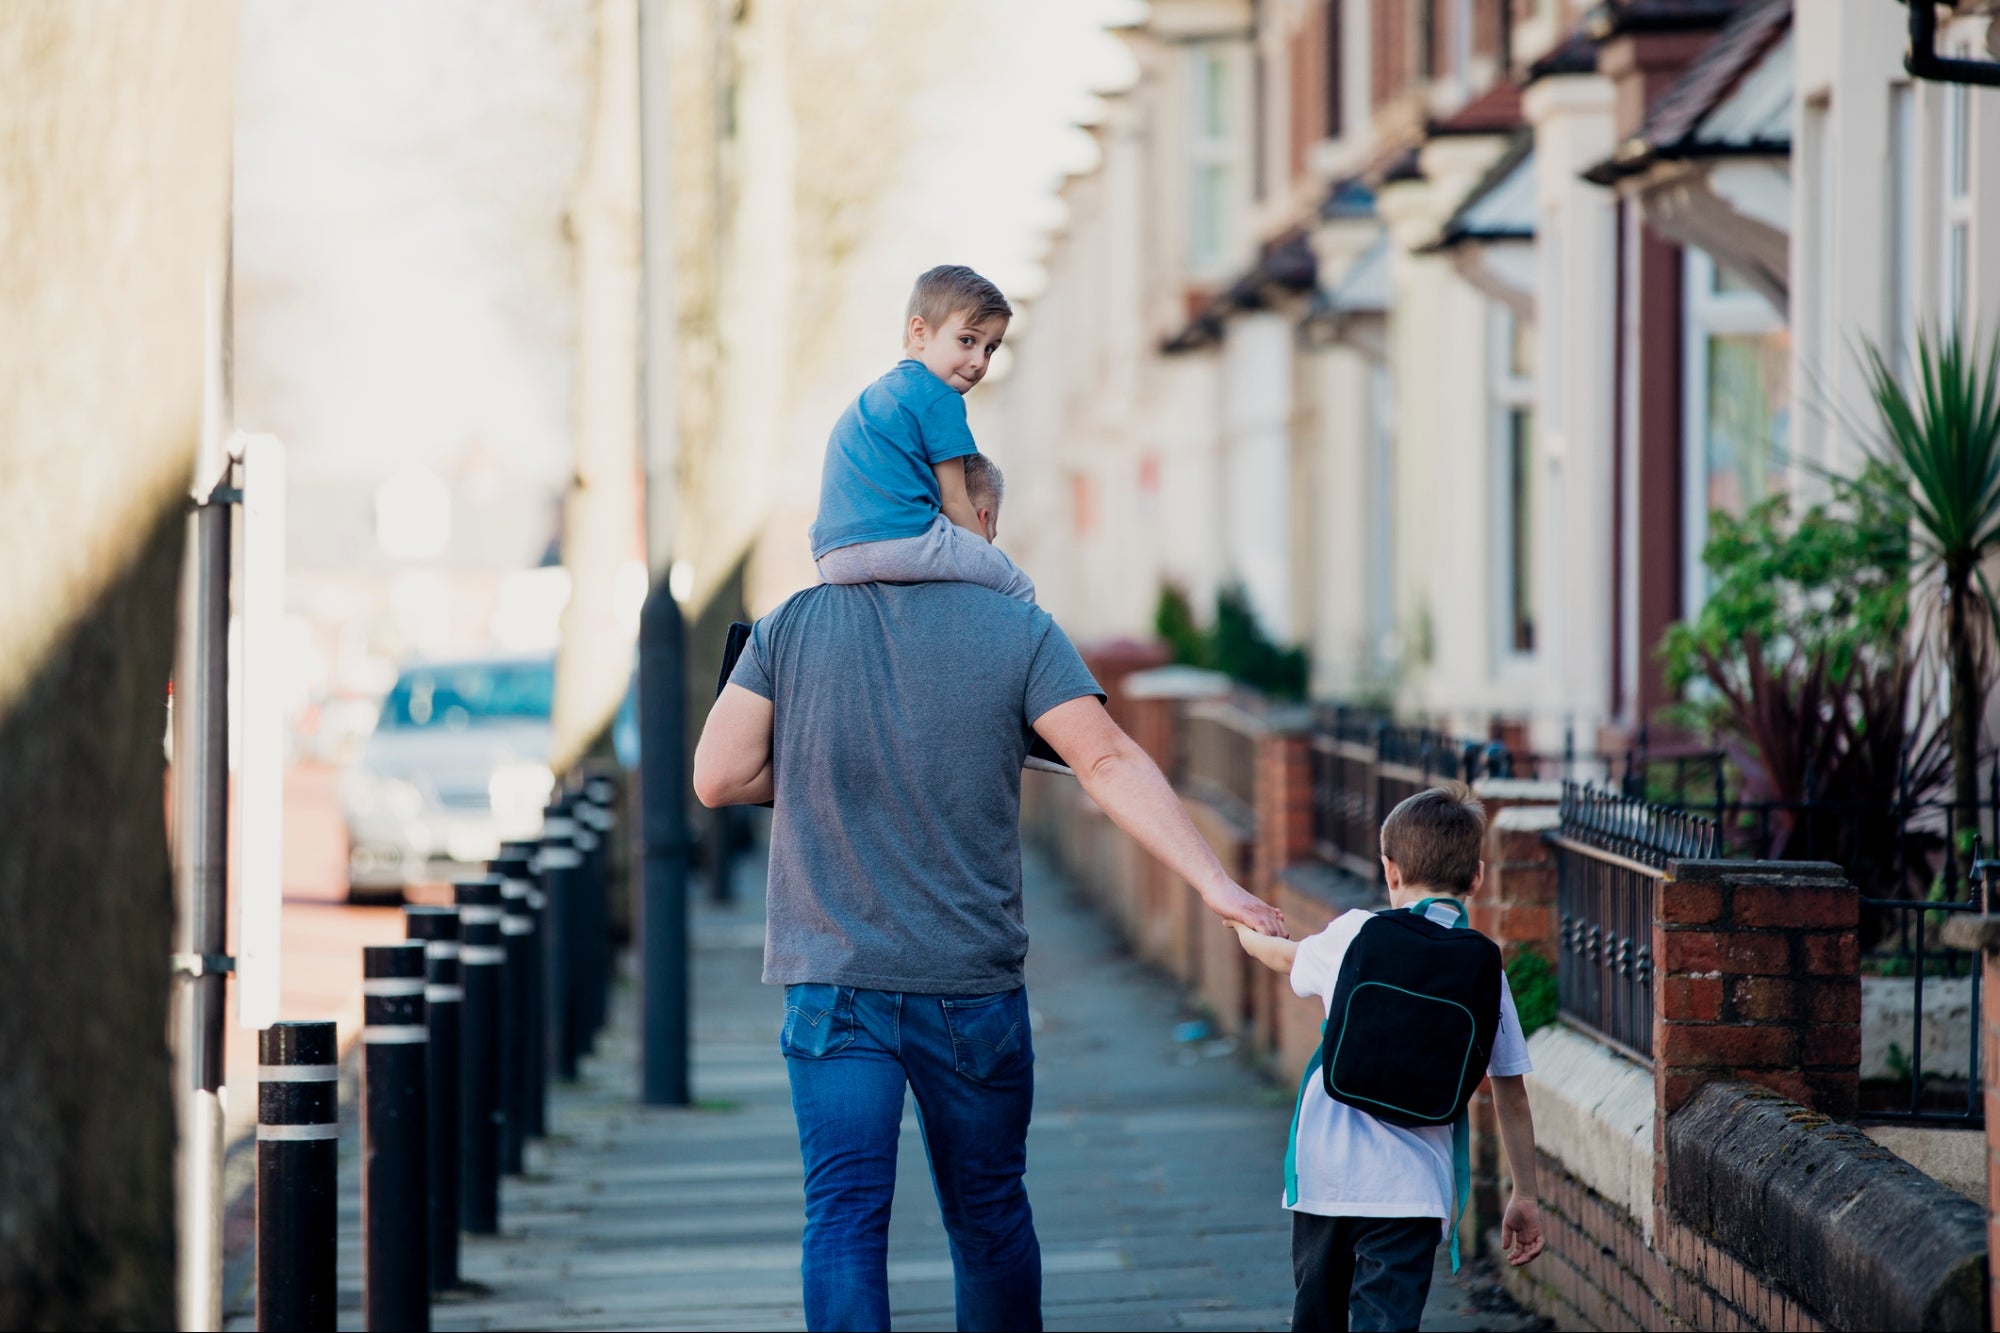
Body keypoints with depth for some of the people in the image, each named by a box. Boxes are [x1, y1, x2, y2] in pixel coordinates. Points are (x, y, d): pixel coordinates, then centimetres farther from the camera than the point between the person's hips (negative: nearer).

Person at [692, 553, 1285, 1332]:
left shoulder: (790, 626, 2)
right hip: (971, 976, 0)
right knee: (989, 1213, 15)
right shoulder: (1019, 631, -3)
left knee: (843, 1214, -5)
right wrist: (1213, 883, -13)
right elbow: (1109, 763, -11)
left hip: (832, 977, 0)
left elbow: (716, 778, -1)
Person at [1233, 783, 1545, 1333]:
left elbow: (1287, 957, 25)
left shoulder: (1354, 936, 1)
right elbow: (1511, 1093, 6)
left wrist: (1248, 932, 48)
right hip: (1409, 1187, -1)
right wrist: (1524, 1196, 15)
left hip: (1324, 1170, 1)